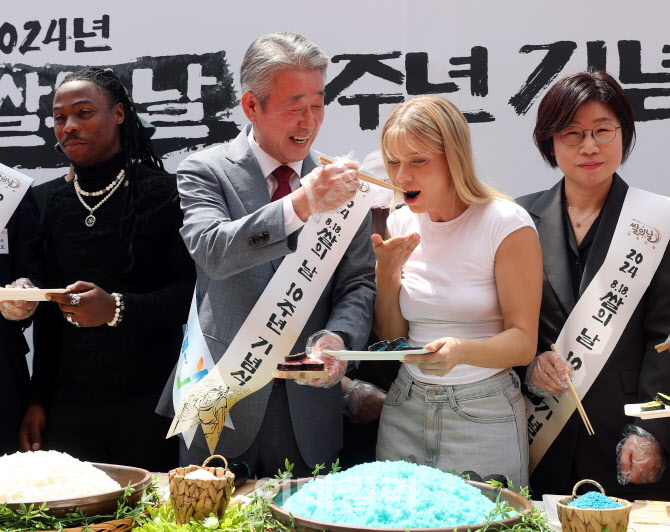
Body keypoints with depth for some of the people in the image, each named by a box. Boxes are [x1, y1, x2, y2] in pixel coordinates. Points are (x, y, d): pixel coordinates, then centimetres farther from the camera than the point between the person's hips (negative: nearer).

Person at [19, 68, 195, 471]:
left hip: (147, 403, -4)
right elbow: (51, 311, 15)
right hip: (69, 404, 4)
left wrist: (119, 308, -24)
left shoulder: (162, 192, -4)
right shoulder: (58, 204, 12)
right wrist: (38, 400, 12)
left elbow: (194, 293, -9)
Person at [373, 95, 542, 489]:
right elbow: (391, 340, 6)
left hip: (484, 416, -4)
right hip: (406, 411, 4)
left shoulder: (507, 224, -12)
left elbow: (523, 342, -13)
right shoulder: (401, 225, 3)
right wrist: (387, 273, -9)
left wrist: (461, 350, -31)